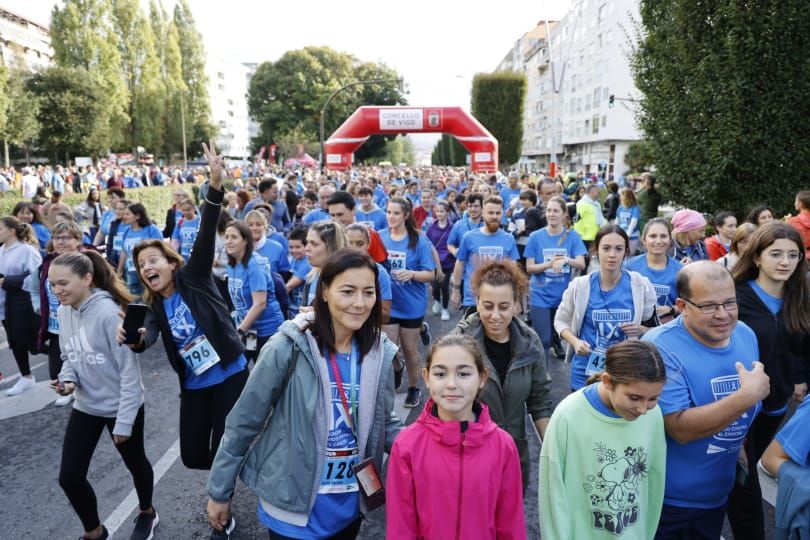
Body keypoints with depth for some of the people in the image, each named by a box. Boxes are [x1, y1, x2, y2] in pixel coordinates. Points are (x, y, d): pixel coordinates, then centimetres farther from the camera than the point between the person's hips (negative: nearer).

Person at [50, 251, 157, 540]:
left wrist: (124, 421, -19)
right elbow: (68, 356, 11)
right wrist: (68, 379, -13)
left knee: (135, 463, 17)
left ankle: (147, 514, 45)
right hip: (85, 406, 6)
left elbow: (129, 369, -21)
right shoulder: (64, 312, -3)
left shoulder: (109, 312, -24)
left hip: (121, 406, -6)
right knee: (69, 477, 6)